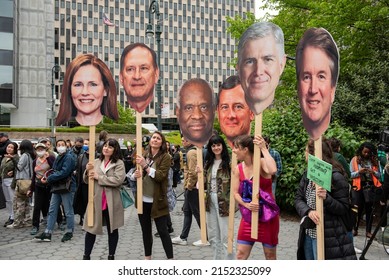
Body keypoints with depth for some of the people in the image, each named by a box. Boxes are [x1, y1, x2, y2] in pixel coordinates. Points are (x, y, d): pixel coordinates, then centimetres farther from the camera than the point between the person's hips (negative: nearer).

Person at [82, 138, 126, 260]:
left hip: (112, 202, -3)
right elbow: (86, 180, 11)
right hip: (96, 200, 3)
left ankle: (111, 256, 22)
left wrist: (99, 177, -16)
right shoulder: (96, 162, 8)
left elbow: (118, 180, -19)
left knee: (112, 230, 10)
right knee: (91, 229, 8)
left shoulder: (119, 163, -4)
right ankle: (86, 256, 20)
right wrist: (87, 171, -10)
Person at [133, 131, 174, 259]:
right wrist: (137, 174, -11)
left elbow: (160, 176, -17)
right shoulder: (143, 155, 7)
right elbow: (137, 173, 12)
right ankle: (147, 257, 29)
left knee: (162, 231, -1)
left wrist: (145, 165, -24)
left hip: (157, 201, -5)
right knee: (146, 230, 16)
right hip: (143, 199, 5)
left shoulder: (165, 157, -6)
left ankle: (170, 259, 8)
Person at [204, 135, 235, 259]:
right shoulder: (208, 163, 11)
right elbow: (204, 182, 13)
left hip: (224, 202, -6)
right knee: (212, 235, 14)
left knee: (225, 236, -2)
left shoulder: (228, 162, -8)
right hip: (210, 201, 7)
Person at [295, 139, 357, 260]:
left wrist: (326, 198, -30)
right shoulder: (307, 175, 9)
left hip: (327, 238, -7)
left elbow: (344, 208, -12)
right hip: (307, 234, 7)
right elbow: (298, 199, 2)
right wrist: (308, 211, -18)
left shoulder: (336, 177, -13)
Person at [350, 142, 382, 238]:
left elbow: (379, 175, 7)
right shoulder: (355, 160, 1)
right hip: (360, 187, -2)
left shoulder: (374, 160, 8)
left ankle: (368, 231, 11)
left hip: (371, 186, 2)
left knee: (370, 209, 5)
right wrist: (359, 172, -18)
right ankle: (355, 229, 15)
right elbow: (350, 175, -2)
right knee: (359, 209, 3)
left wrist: (373, 172, -12)